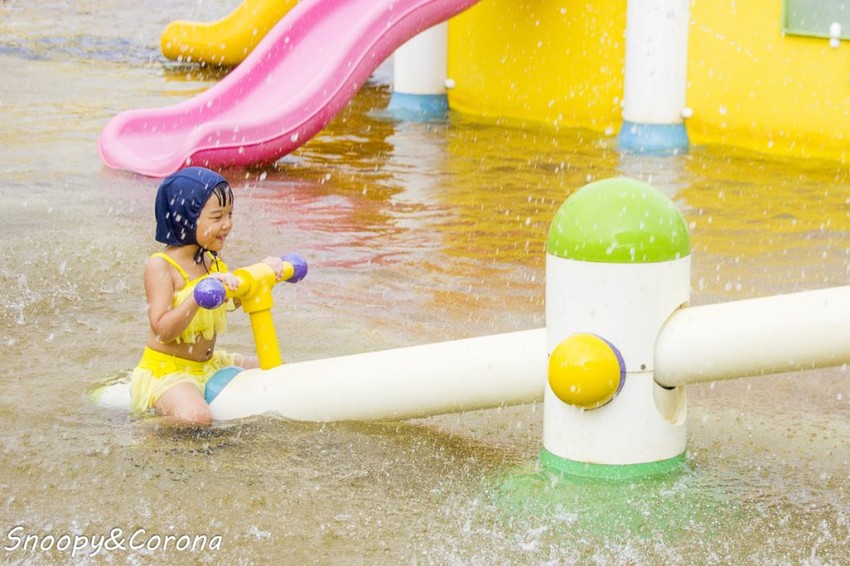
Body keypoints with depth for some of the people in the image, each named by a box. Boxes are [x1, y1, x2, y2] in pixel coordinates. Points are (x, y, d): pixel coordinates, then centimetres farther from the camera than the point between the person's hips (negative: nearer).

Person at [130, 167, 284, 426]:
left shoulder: (212, 261, 6)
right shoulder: (160, 266, -19)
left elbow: (231, 302, 25)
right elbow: (163, 330, -28)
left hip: (209, 364, 8)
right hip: (165, 370, -8)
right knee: (195, 419, -35)